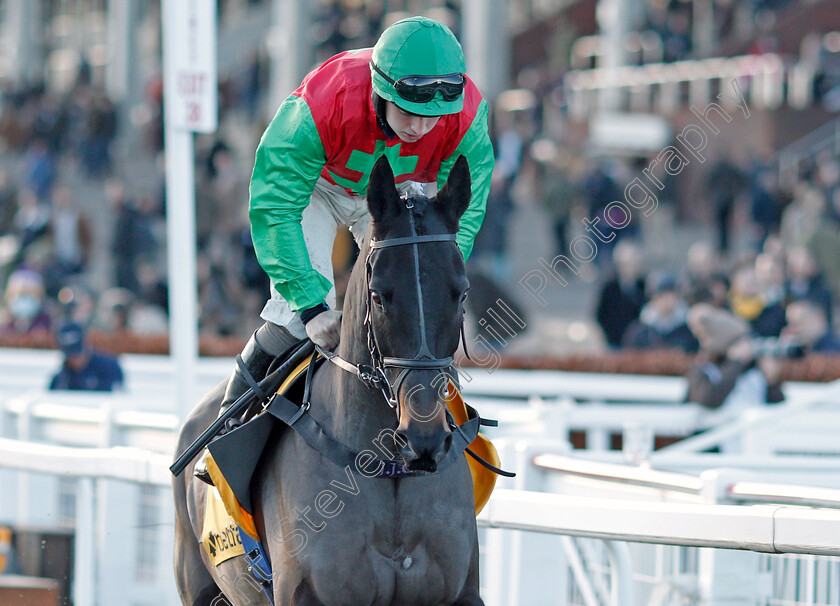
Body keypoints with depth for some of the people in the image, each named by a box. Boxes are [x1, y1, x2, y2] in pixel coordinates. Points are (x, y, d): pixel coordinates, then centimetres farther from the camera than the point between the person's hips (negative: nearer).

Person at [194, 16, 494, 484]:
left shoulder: (467, 116, -34)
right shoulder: (317, 111, -43)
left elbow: (463, 213, -23)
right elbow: (274, 211, -37)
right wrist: (312, 306, -43)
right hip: (315, 184, -3)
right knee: (298, 311, -17)